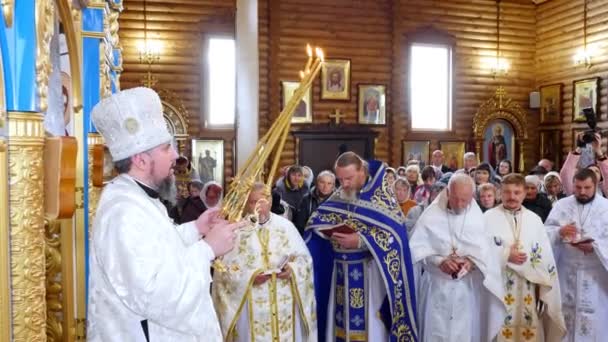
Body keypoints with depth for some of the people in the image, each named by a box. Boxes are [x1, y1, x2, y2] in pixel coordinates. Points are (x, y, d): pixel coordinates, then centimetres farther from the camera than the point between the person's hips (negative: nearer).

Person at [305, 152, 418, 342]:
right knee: (341, 322, 11)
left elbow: (393, 233, -16)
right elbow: (317, 223, 10)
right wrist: (329, 230, -12)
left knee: (370, 324, 1)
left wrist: (360, 241, -24)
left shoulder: (380, 196, -8)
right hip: (340, 271, 5)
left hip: (369, 272, -5)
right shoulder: (338, 196, 6)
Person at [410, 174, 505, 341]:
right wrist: (439, 261, -21)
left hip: (467, 287, 1)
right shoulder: (431, 215, -7)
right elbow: (416, 248, -7)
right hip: (437, 285, -1)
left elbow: (487, 251, -1)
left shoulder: (478, 218, -2)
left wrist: (472, 262, -20)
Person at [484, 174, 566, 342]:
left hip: (528, 291, 3)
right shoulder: (488, 218, -1)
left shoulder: (534, 220, 8)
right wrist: (506, 255, -15)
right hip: (498, 289, -3)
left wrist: (544, 293, 3)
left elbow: (546, 257, 7)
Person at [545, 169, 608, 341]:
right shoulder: (561, 205, 5)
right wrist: (559, 232, -19)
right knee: (566, 311, 9)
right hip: (567, 271, 2)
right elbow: (546, 232, 1)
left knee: (594, 317, 2)